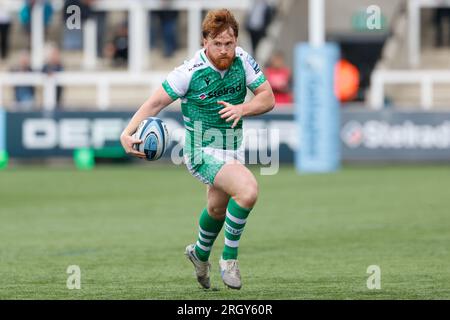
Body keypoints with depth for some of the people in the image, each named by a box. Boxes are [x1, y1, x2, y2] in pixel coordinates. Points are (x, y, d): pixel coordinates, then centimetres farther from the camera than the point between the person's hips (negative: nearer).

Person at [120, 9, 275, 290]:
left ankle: (200, 254, 57)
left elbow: (267, 98, -6)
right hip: (203, 152, -6)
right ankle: (229, 259, -12)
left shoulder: (242, 60, -10)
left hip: (233, 148, 6)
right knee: (248, 190, -29)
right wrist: (128, 133, -26)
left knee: (218, 208, 27)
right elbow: (156, 103, -13)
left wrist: (242, 109, -26)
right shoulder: (190, 72, -22)